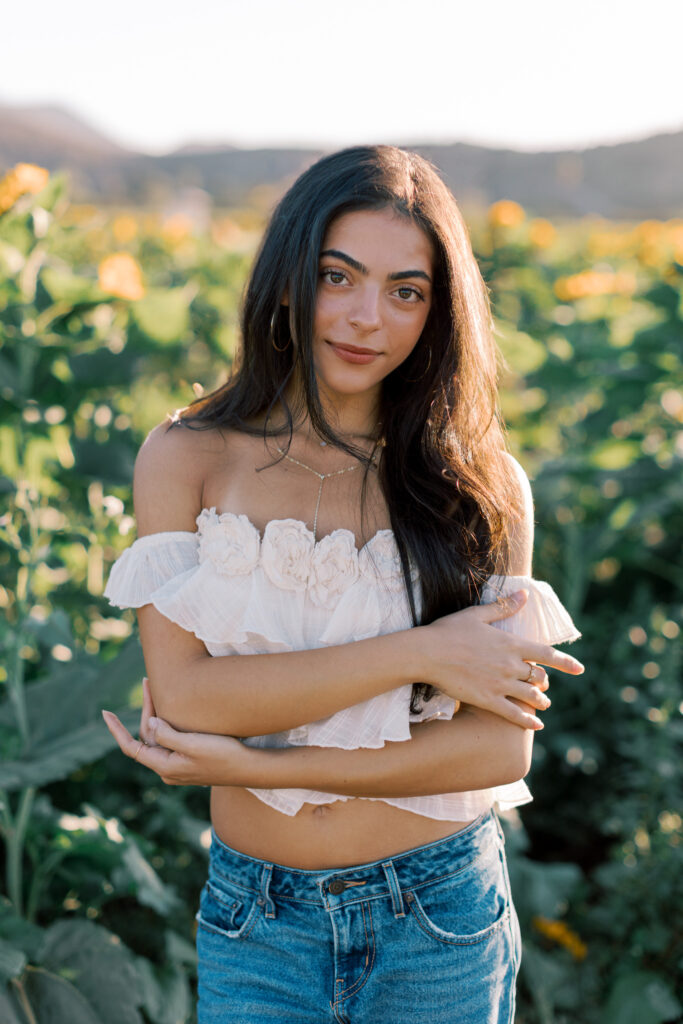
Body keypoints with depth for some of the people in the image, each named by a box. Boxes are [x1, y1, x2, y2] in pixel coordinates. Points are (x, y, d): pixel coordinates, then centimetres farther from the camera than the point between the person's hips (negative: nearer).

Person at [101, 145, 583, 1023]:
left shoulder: (481, 486, -7)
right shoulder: (185, 458, -6)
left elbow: (502, 749, -12)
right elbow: (182, 694, -16)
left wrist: (251, 763, -17)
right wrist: (415, 653, -21)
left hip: (441, 922, 0)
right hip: (257, 923, 0)